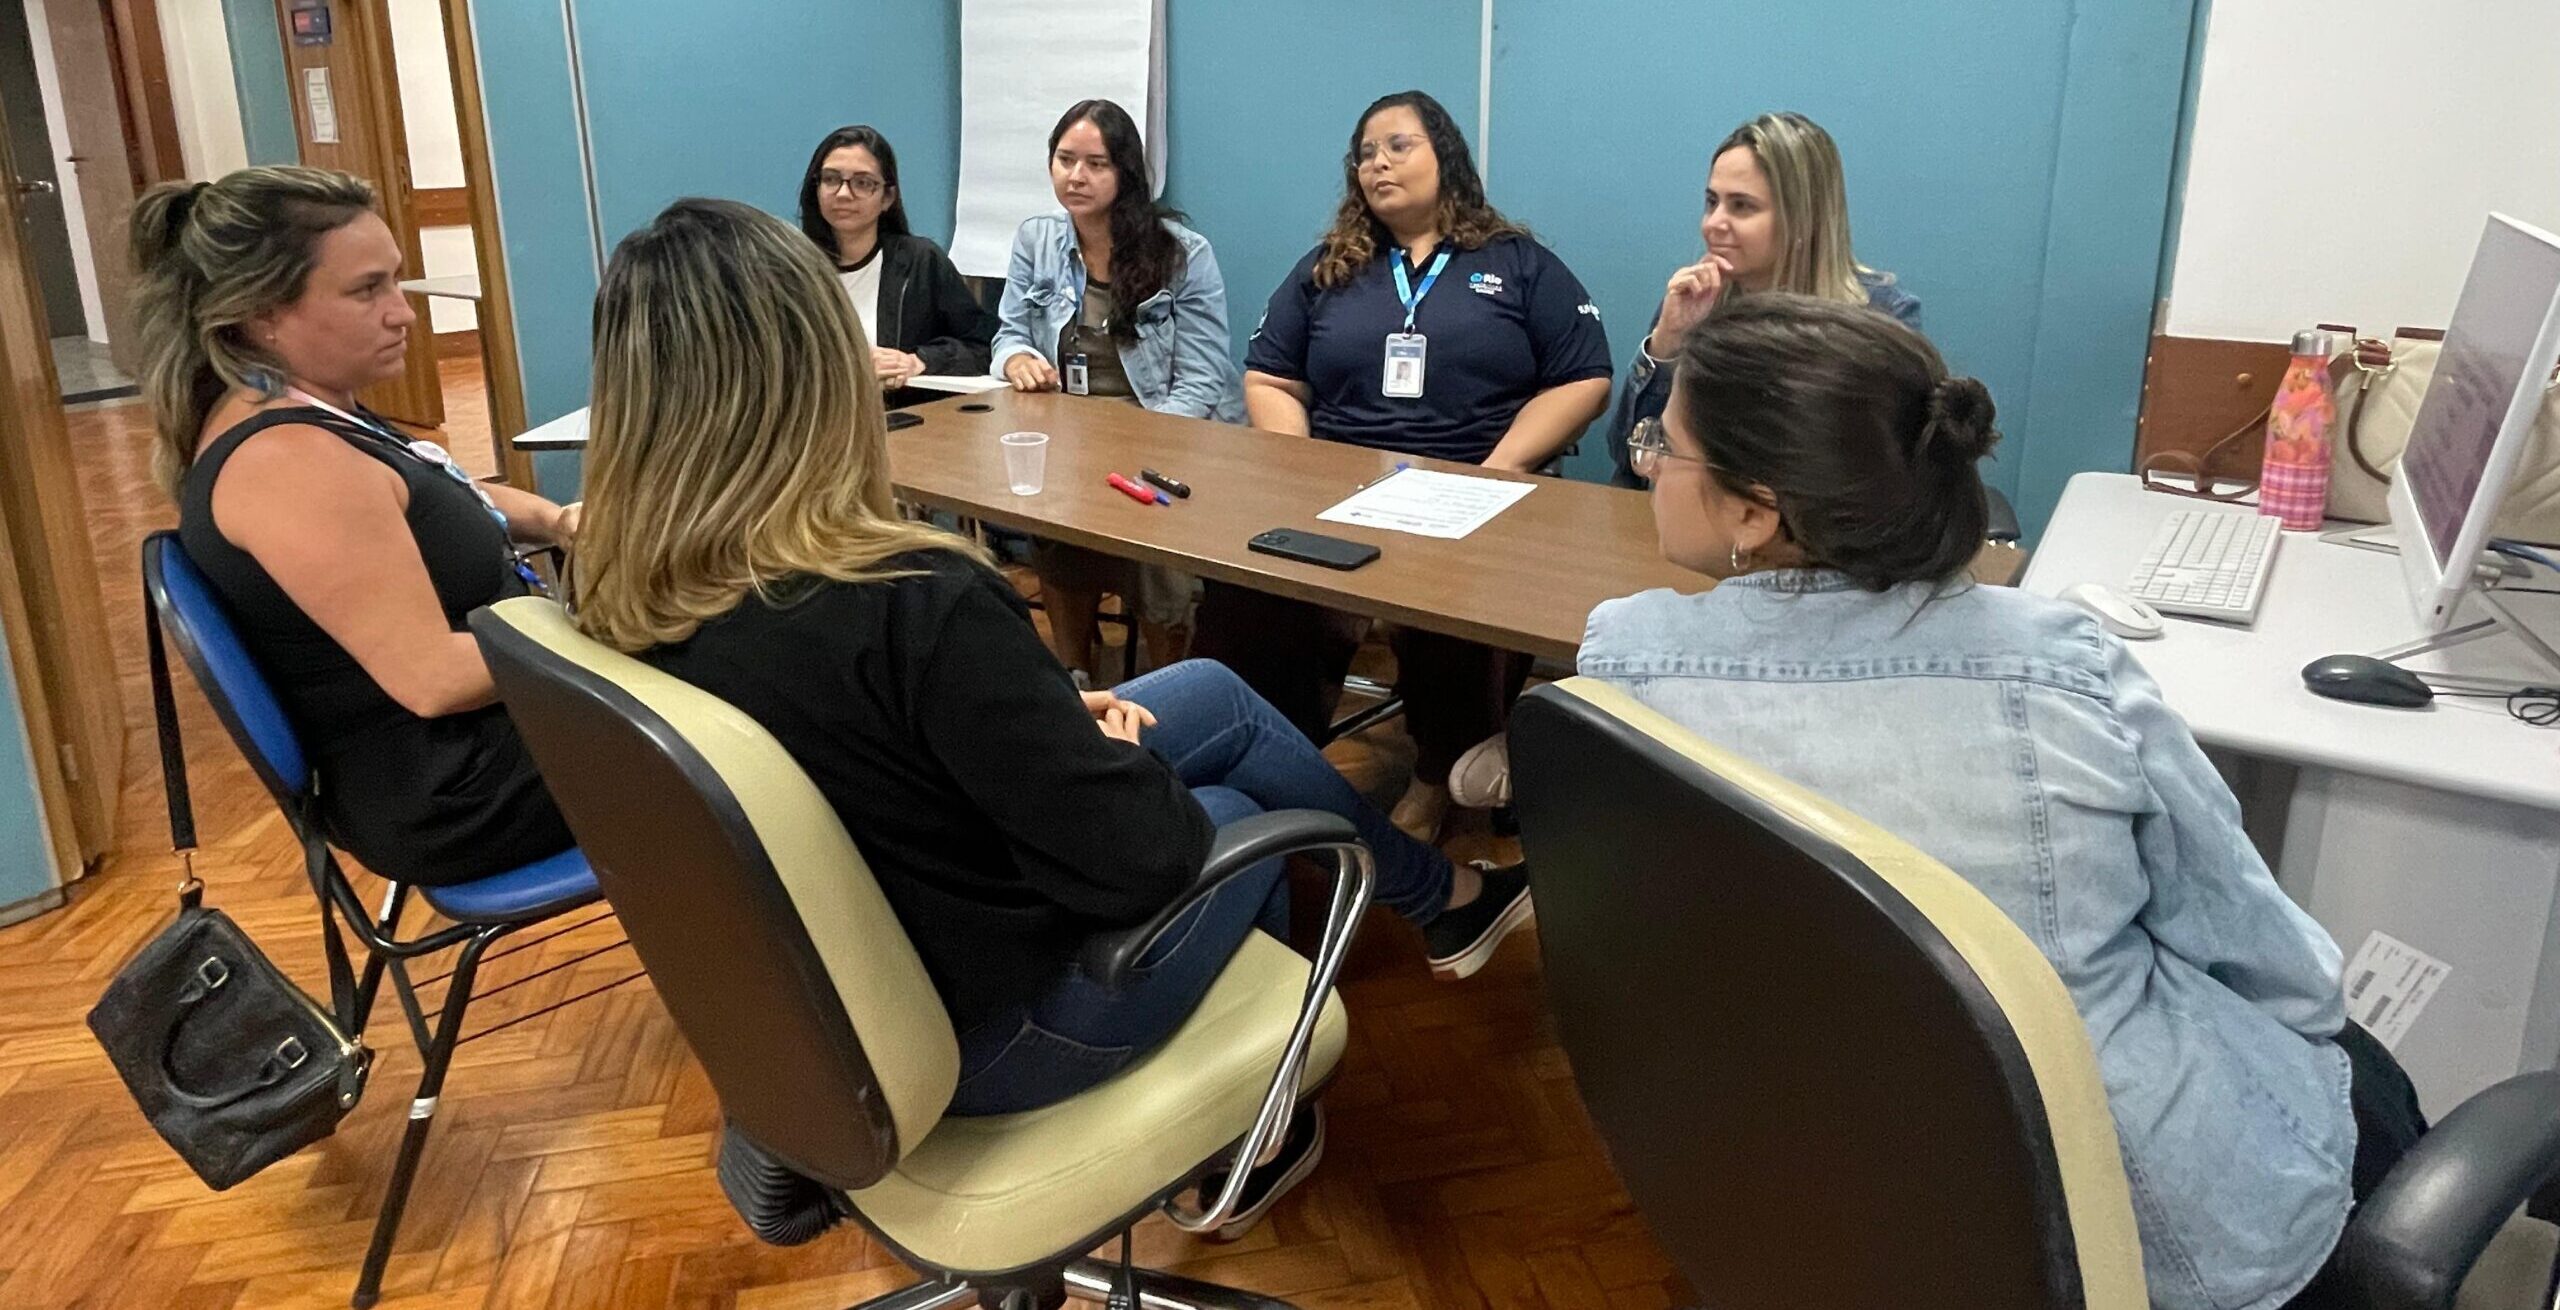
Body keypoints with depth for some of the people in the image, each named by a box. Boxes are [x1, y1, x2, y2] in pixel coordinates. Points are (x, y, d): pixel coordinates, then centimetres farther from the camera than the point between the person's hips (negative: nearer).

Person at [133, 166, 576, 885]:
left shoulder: (292, 415, 5)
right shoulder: (286, 459, -27)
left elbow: (429, 500, 21)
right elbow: (435, 678, -30)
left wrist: (556, 522, 2)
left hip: (431, 757, 10)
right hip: (452, 790, -10)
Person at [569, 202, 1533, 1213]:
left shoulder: (629, 601, -10)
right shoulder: (913, 602, -34)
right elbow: (1134, 852, -26)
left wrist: (1047, 715, 0)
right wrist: (1113, 750, -5)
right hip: (982, 1029, -7)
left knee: (1216, 696, 17)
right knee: (1235, 814, 20)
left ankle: (1432, 889, 38)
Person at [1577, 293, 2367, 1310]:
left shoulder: (1623, 665, -19)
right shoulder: (2059, 669, -24)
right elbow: (2279, 970, -8)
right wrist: (2320, 1032, 14)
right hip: (2188, 1219, -3)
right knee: (2361, 1068, 32)